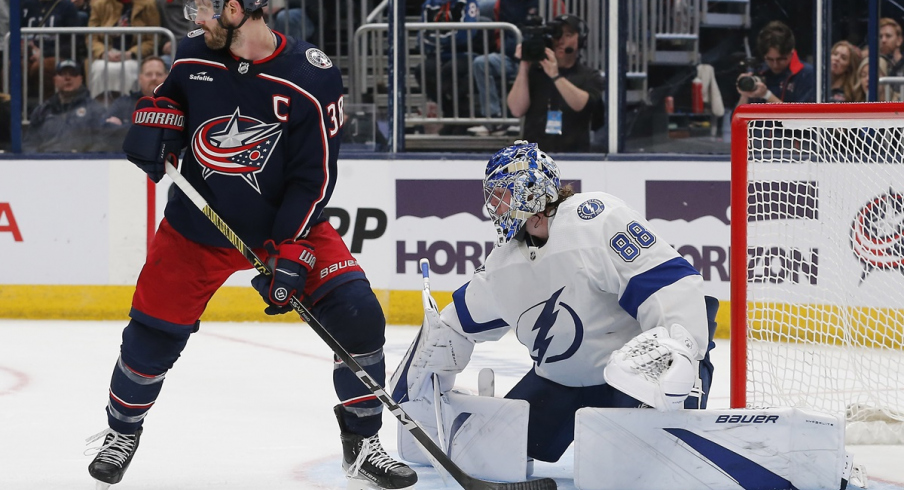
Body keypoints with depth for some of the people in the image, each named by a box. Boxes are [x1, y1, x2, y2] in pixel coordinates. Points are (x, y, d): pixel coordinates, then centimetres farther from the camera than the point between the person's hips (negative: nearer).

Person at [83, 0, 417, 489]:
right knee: (152, 335, 4)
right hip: (198, 226, 2)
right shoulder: (194, 57, -8)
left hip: (288, 223, -2)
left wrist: (290, 254, -24)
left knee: (357, 314, -16)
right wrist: (153, 121, -8)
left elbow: (313, 177, -18)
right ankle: (122, 432, 33)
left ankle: (361, 445, 0)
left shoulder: (312, 78, -20)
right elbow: (170, 98, 16)